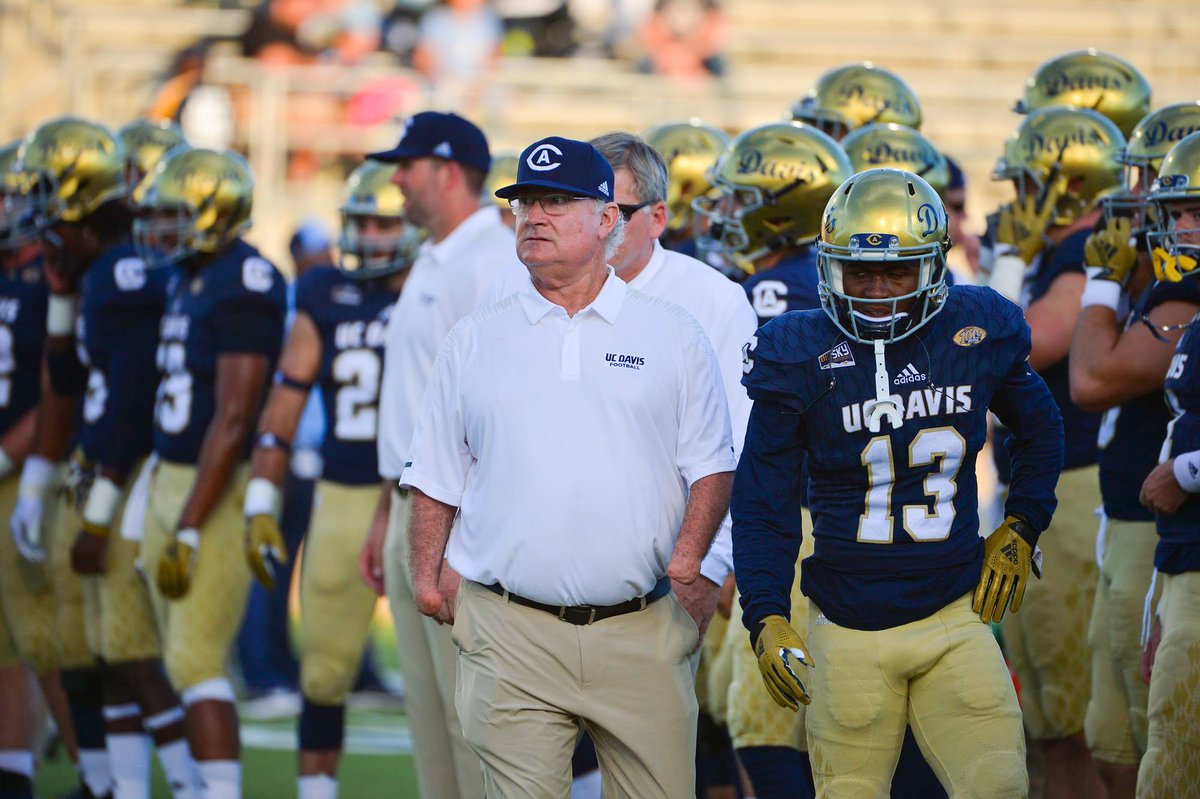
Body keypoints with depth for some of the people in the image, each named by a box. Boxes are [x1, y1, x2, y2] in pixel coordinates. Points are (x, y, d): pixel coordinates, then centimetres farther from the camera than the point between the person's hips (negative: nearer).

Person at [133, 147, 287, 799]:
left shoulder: (243, 288, -17)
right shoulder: (185, 279, 12)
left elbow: (232, 421, -20)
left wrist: (187, 532, -21)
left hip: (220, 490, -9)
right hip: (170, 478, 9)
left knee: (196, 659, -11)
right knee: (183, 657, 12)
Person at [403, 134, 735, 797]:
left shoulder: (672, 336, 8)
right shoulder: (474, 340, 11)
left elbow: (710, 465, 7)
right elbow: (437, 476, 15)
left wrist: (689, 555, -8)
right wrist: (428, 574, 5)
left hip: (642, 635, 0)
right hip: (510, 636, 0)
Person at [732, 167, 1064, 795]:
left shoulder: (979, 333, 2)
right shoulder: (801, 357, -6)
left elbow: (1041, 432, 22)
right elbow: (763, 502, -3)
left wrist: (1020, 529, 12)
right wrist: (766, 619, -12)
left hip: (954, 617, 2)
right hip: (848, 627, -2)